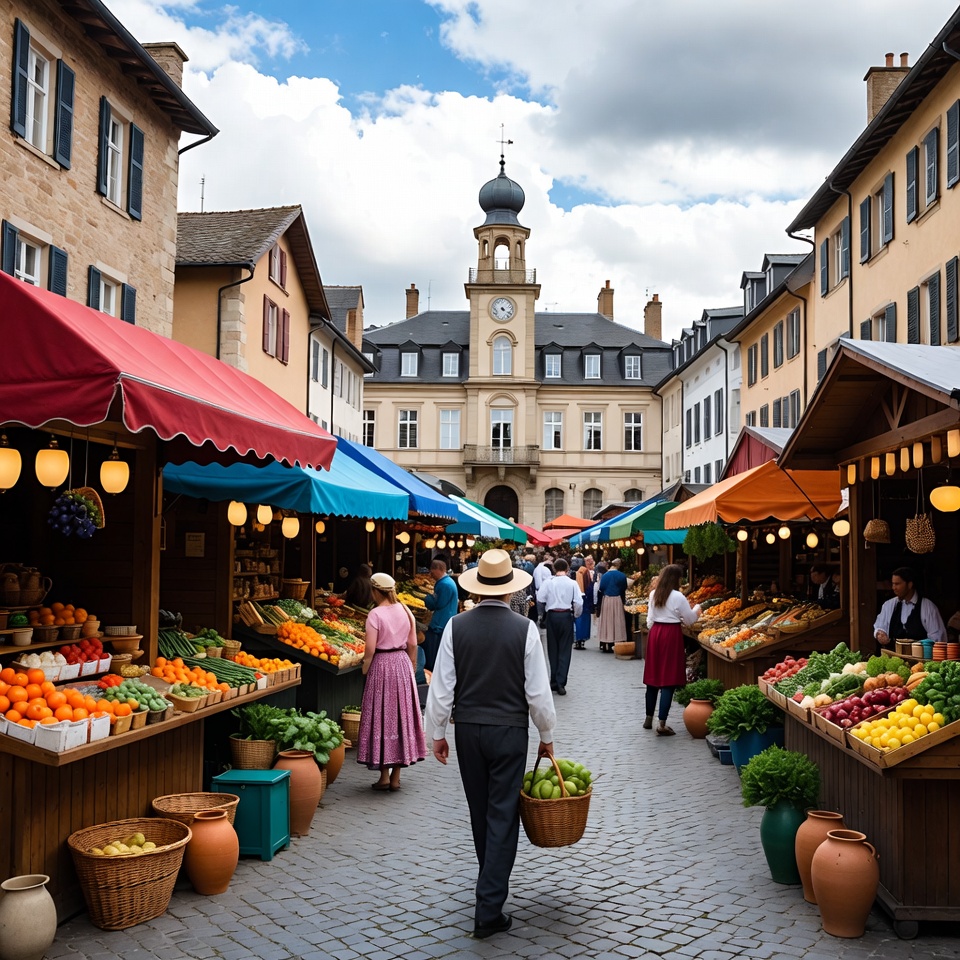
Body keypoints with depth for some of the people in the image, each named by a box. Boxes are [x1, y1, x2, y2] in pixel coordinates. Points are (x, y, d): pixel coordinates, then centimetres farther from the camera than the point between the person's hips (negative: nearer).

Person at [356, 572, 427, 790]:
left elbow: (370, 649, -15)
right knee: (401, 715, 10)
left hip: (381, 665, -5)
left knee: (381, 717, 4)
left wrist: (365, 670, -1)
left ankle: (384, 776, 8)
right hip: (402, 664, 5)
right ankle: (396, 777, 16)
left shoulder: (375, 614, -13)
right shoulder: (405, 611, 4)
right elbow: (412, 644, 6)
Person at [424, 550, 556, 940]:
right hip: (509, 731, -3)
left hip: (467, 729, 3)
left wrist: (437, 733, 7)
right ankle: (489, 910, 2)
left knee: (480, 812, 20)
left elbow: (441, 687, -5)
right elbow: (538, 692, -9)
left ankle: (492, 883, 41)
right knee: (503, 816, 4)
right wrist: (547, 736, 5)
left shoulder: (456, 626, -7)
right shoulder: (524, 629, -12)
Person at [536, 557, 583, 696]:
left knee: (553, 649, 12)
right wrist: (576, 615, 8)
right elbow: (579, 602, -9)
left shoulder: (548, 582, -6)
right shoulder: (572, 583, -6)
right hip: (566, 616, -1)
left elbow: (540, 599, -7)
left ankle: (554, 681, 17)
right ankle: (561, 683, -3)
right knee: (565, 650, 4)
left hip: (552, 616, 1)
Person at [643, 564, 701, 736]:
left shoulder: (653, 595, 6)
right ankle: (662, 724, -4)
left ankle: (649, 719, 24)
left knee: (653, 677, 15)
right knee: (668, 680, -2)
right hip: (671, 635, -6)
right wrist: (696, 609, 17)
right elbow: (690, 619, -1)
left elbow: (650, 621, 11)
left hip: (655, 633, 6)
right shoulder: (678, 597, -11)